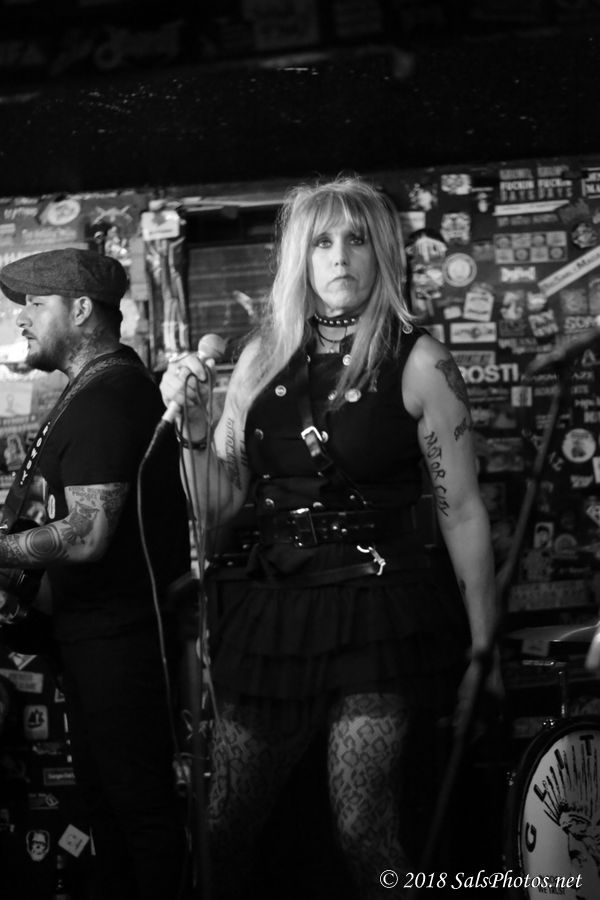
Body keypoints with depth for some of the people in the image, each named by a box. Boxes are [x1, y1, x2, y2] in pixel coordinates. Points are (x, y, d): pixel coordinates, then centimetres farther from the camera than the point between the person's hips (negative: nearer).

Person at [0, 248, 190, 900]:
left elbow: (87, 535, -25)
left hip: (118, 639, -11)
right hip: (94, 631, 11)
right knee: (104, 797, 17)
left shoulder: (104, 399, -19)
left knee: (138, 802, -2)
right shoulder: (111, 384, 14)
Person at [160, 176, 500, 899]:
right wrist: (193, 426, -7)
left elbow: (462, 511, -4)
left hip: (374, 611, -4)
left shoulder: (416, 363, -5)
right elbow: (219, 509, 10)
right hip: (271, 610, 4)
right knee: (222, 829, 7)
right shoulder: (262, 358, 7)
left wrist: (481, 648, -5)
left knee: (362, 827, -9)